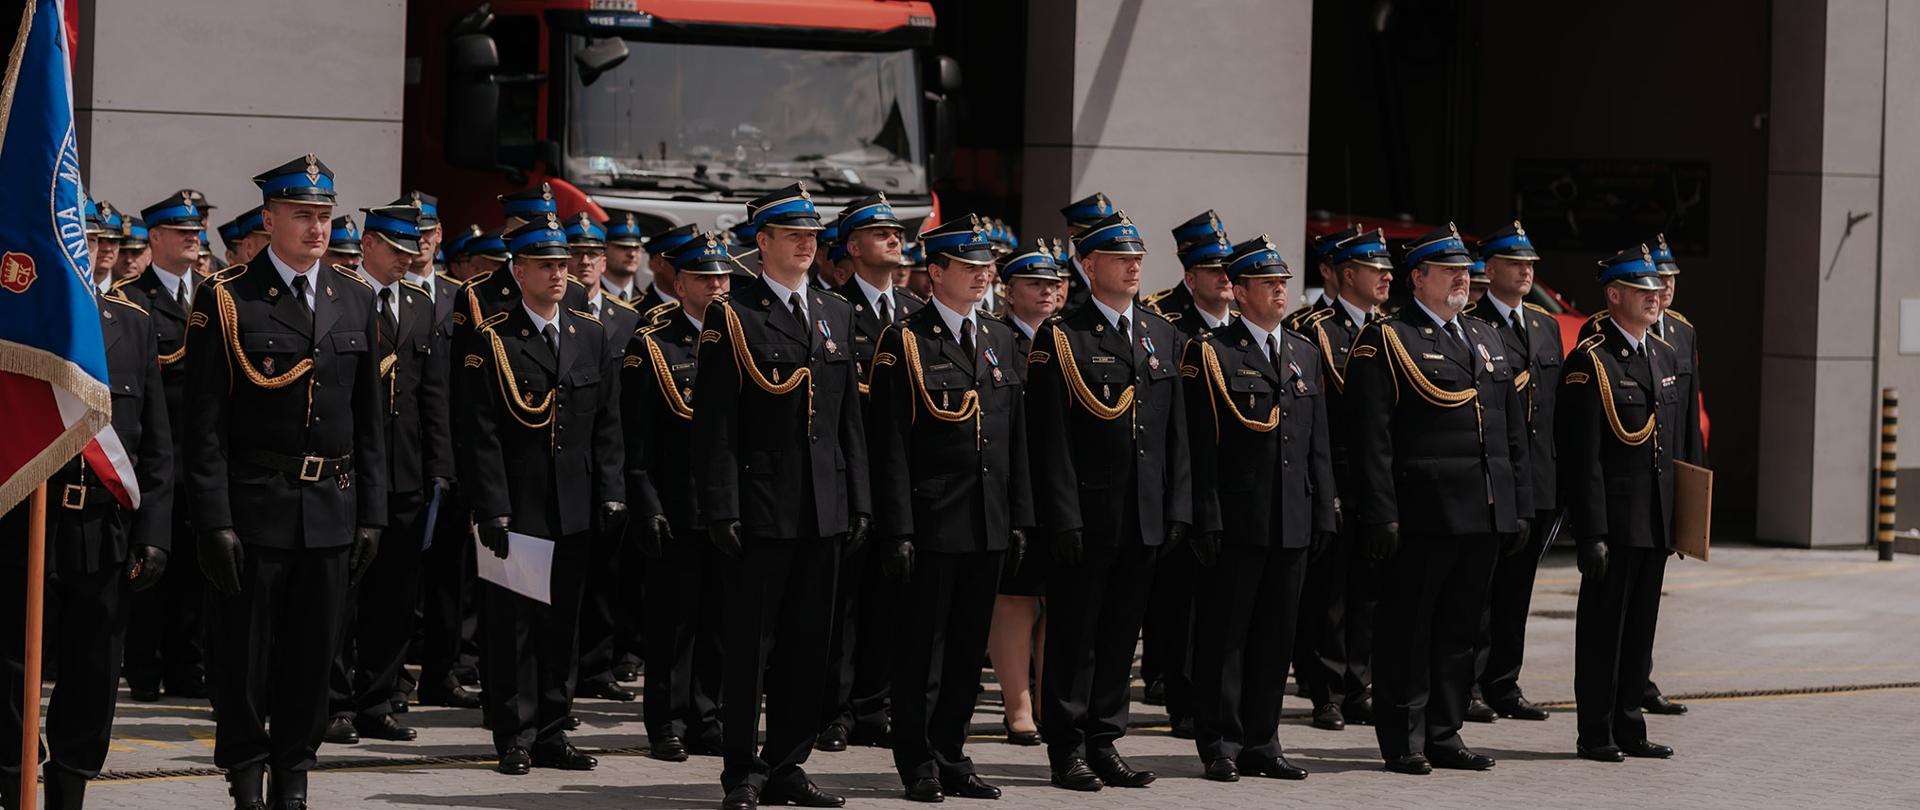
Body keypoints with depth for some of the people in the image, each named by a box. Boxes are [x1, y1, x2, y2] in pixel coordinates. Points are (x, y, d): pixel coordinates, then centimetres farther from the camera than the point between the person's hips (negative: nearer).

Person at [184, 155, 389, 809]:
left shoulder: (356, 300, 10)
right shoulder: (227, 301, -5)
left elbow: (369, 420, 13)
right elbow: (205, 427, -7)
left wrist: (371, 513, 8)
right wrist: (215, 522, -13)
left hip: (332, 510, 4)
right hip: (253, 505, -4)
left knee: (313, 656, 8)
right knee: (243, 656, 2)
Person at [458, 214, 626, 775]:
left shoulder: (590, 336, 10)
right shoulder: (492, 341, -5)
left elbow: (607, 425, 11)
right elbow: (481, 435, -8)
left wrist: (611, 495, 3)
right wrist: (492, 511, -13)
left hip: (575, 512, 4)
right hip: (517, 511, -4)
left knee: (563, 624, 9)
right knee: (513, 626, -1)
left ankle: (552, 734, 15)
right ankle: (516, 738, 4)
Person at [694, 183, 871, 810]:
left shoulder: (837, 314, 14)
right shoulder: (731, 317, -4)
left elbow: (851, 420, 15)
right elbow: (715, 424, -7)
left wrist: (858, 501, 10)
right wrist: (722, 510, -13)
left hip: (825, 514, 5)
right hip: (762, 510, -5)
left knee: (808, 646, 9)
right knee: (751, 647, -1)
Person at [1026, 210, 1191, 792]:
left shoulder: (1162, 335, 12)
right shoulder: (1061, 339, -6)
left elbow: (1176, 431, 14)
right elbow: (1050, 439, -10)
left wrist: (1178, 506, 7)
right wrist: (1064, 518, -15)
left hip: (1145, 518, 5)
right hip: (1088, 517, -5)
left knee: (1121, 634, 10)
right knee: (1074, 635, 1)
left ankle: (1104, 743, 18)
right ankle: (1067, 749, 8)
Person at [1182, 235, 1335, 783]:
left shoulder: (1305, 354, 15)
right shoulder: (1210, 353, -4)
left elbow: (1318, 444, 16)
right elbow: (1200, 446, -9)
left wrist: (1323, 512, 9)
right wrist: (1206, 521, -14)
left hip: (1292, 524, 6)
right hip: (1235, 522, -6)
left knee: (1276, 636, 9)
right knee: (1224, 636, 0)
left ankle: (1261, 745, 16)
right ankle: (1220, 747, 6)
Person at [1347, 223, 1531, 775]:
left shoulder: (1485, 338, 18)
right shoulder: (1385, 342, -4)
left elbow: (1513, 433, 20)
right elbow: (1372, 439, -10)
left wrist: (1519, 507, 14)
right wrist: (1381, 517, -16)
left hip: (1484, 518, 7)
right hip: (1421, 517, -6)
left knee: (1459, 630, 11)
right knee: (1408, 632, 0)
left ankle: (1444, 735, 18)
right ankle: (1403, 742, 6)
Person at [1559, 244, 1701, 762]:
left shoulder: (1667, 356, 13)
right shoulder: (1589, 362, -11)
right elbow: (1583, 458, -14)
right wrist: (1591, 533, -18)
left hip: (1657, 523, 7)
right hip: (1614, 521, -7)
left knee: (1641, 627, 12)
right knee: (1603, 627, 0)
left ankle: (1628, 728, 19)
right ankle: (1596, 735, 6)